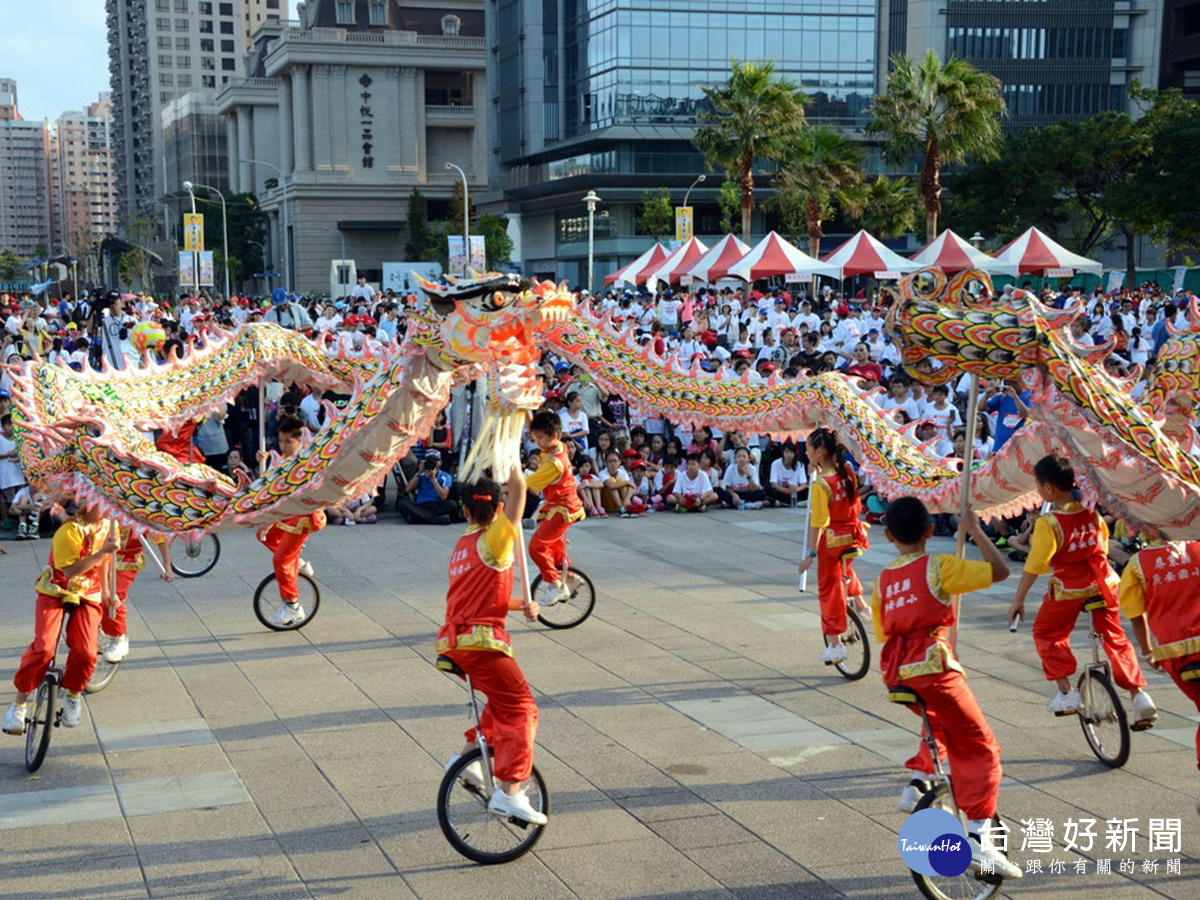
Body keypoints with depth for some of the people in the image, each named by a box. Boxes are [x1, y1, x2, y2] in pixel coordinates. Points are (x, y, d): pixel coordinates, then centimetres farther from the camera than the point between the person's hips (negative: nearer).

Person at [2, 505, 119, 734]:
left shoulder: (108, 526, 1)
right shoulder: (70, 530, -21)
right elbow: (70, 570, -29)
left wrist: (105, 591, 28)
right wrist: (104, 551, -36)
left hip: (87, 597, 4)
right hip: (55, 592, -4)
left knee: (85, 653, -17)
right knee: (43, 648, -22)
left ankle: (72, 695, 12)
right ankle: (18, 703, -4)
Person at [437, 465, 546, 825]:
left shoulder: (462, 545, 18)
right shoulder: (494, 540, -7)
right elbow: (518, 487, -14)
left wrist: (521, 605, 16)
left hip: (453, 642, 9)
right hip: (481, 640, -9)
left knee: (504, 699, 26)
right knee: (521, 708, -5)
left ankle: (468, 756, 23)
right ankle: (510, 792, -15)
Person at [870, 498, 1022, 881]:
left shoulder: (882, 580, 15)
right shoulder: (938, 566, -2)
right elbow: (1000, 570, -4)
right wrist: (975, 531, 6)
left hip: (896, 675, 6)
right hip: (934, 667, -6)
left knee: (941, 726, 35)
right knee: (980, 749, 5)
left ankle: (918, 782, 19)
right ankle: (979, 838, -6)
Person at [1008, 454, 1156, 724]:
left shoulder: (1048, 522, -19)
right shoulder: (1091, 510, -2)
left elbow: (1034, 565, -17)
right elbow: (1103, 542, 12)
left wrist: (1018, 601, -10)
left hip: (1068, 588, -5)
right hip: (1103, 582, 5)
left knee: (1046, 634, 17)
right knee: (1115, 638, 16)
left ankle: (1066, 692, 9)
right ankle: (1139, 695, 8)